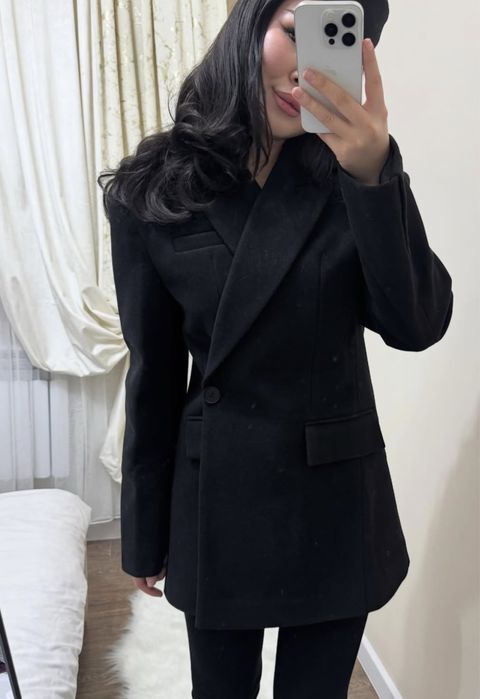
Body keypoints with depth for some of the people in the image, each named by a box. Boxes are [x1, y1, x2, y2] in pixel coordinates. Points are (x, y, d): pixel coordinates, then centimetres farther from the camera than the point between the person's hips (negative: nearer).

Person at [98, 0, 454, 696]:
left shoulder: (350, 173, -6)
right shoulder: (151, 193, -8)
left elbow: (418, 325, -17)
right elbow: (153, 373, -3)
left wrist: (375, 178, -32)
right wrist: (144, 533, 4)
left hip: (337, 491, 1)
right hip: (218, 493, 0)